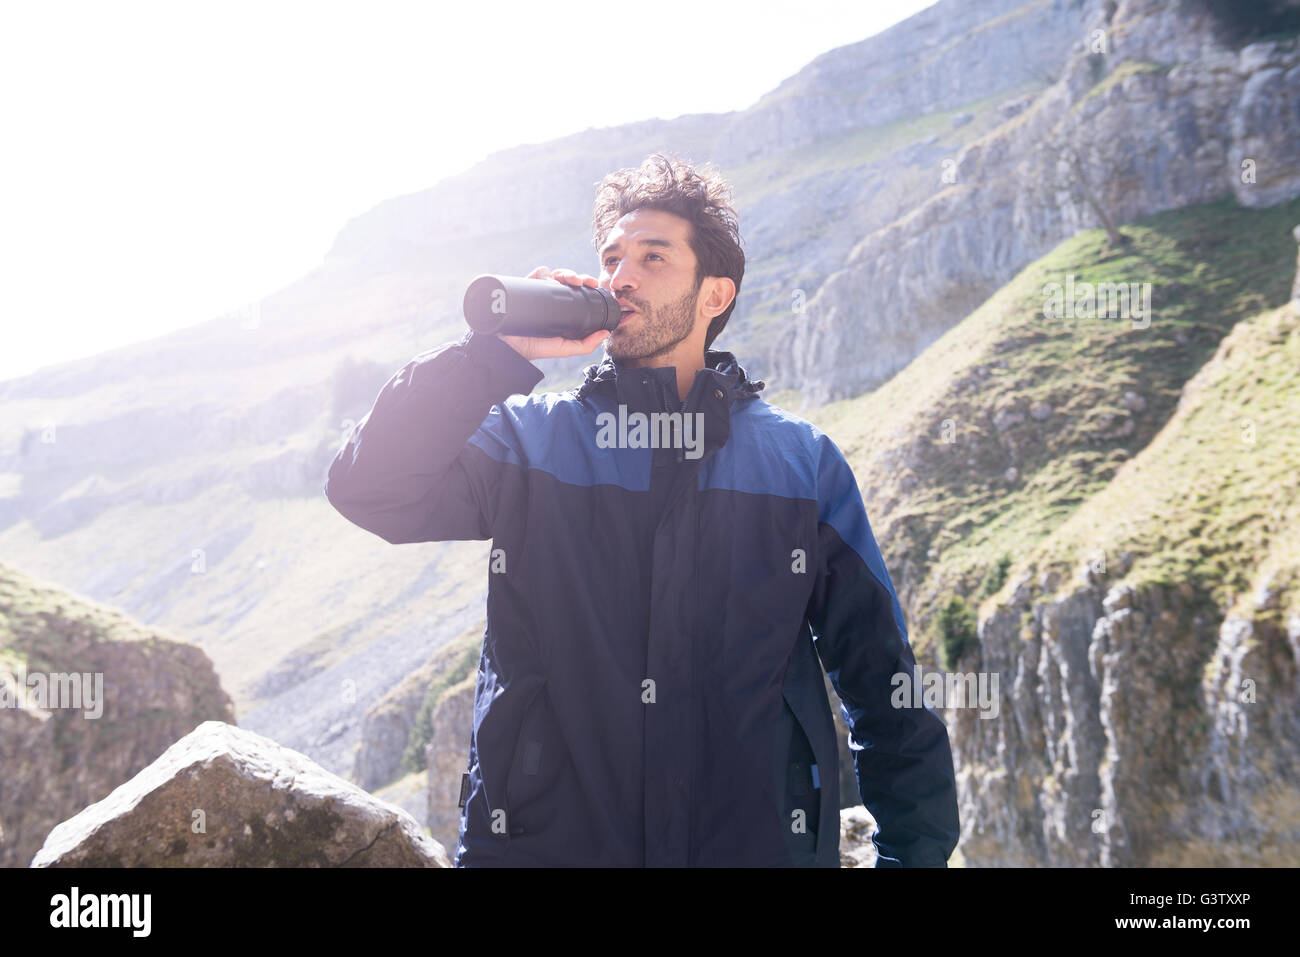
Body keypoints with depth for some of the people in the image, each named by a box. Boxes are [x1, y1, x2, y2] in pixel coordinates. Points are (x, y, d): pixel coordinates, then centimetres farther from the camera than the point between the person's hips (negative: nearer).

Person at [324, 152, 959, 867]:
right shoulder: (525, 441, 3)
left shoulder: (801, 463, 3)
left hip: (757, 842, 1)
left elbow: (882, 679, 6)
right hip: (545, 842, 0)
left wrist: (916, 852, 2)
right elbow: (367, 488, -11)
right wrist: (499, 351, -14)